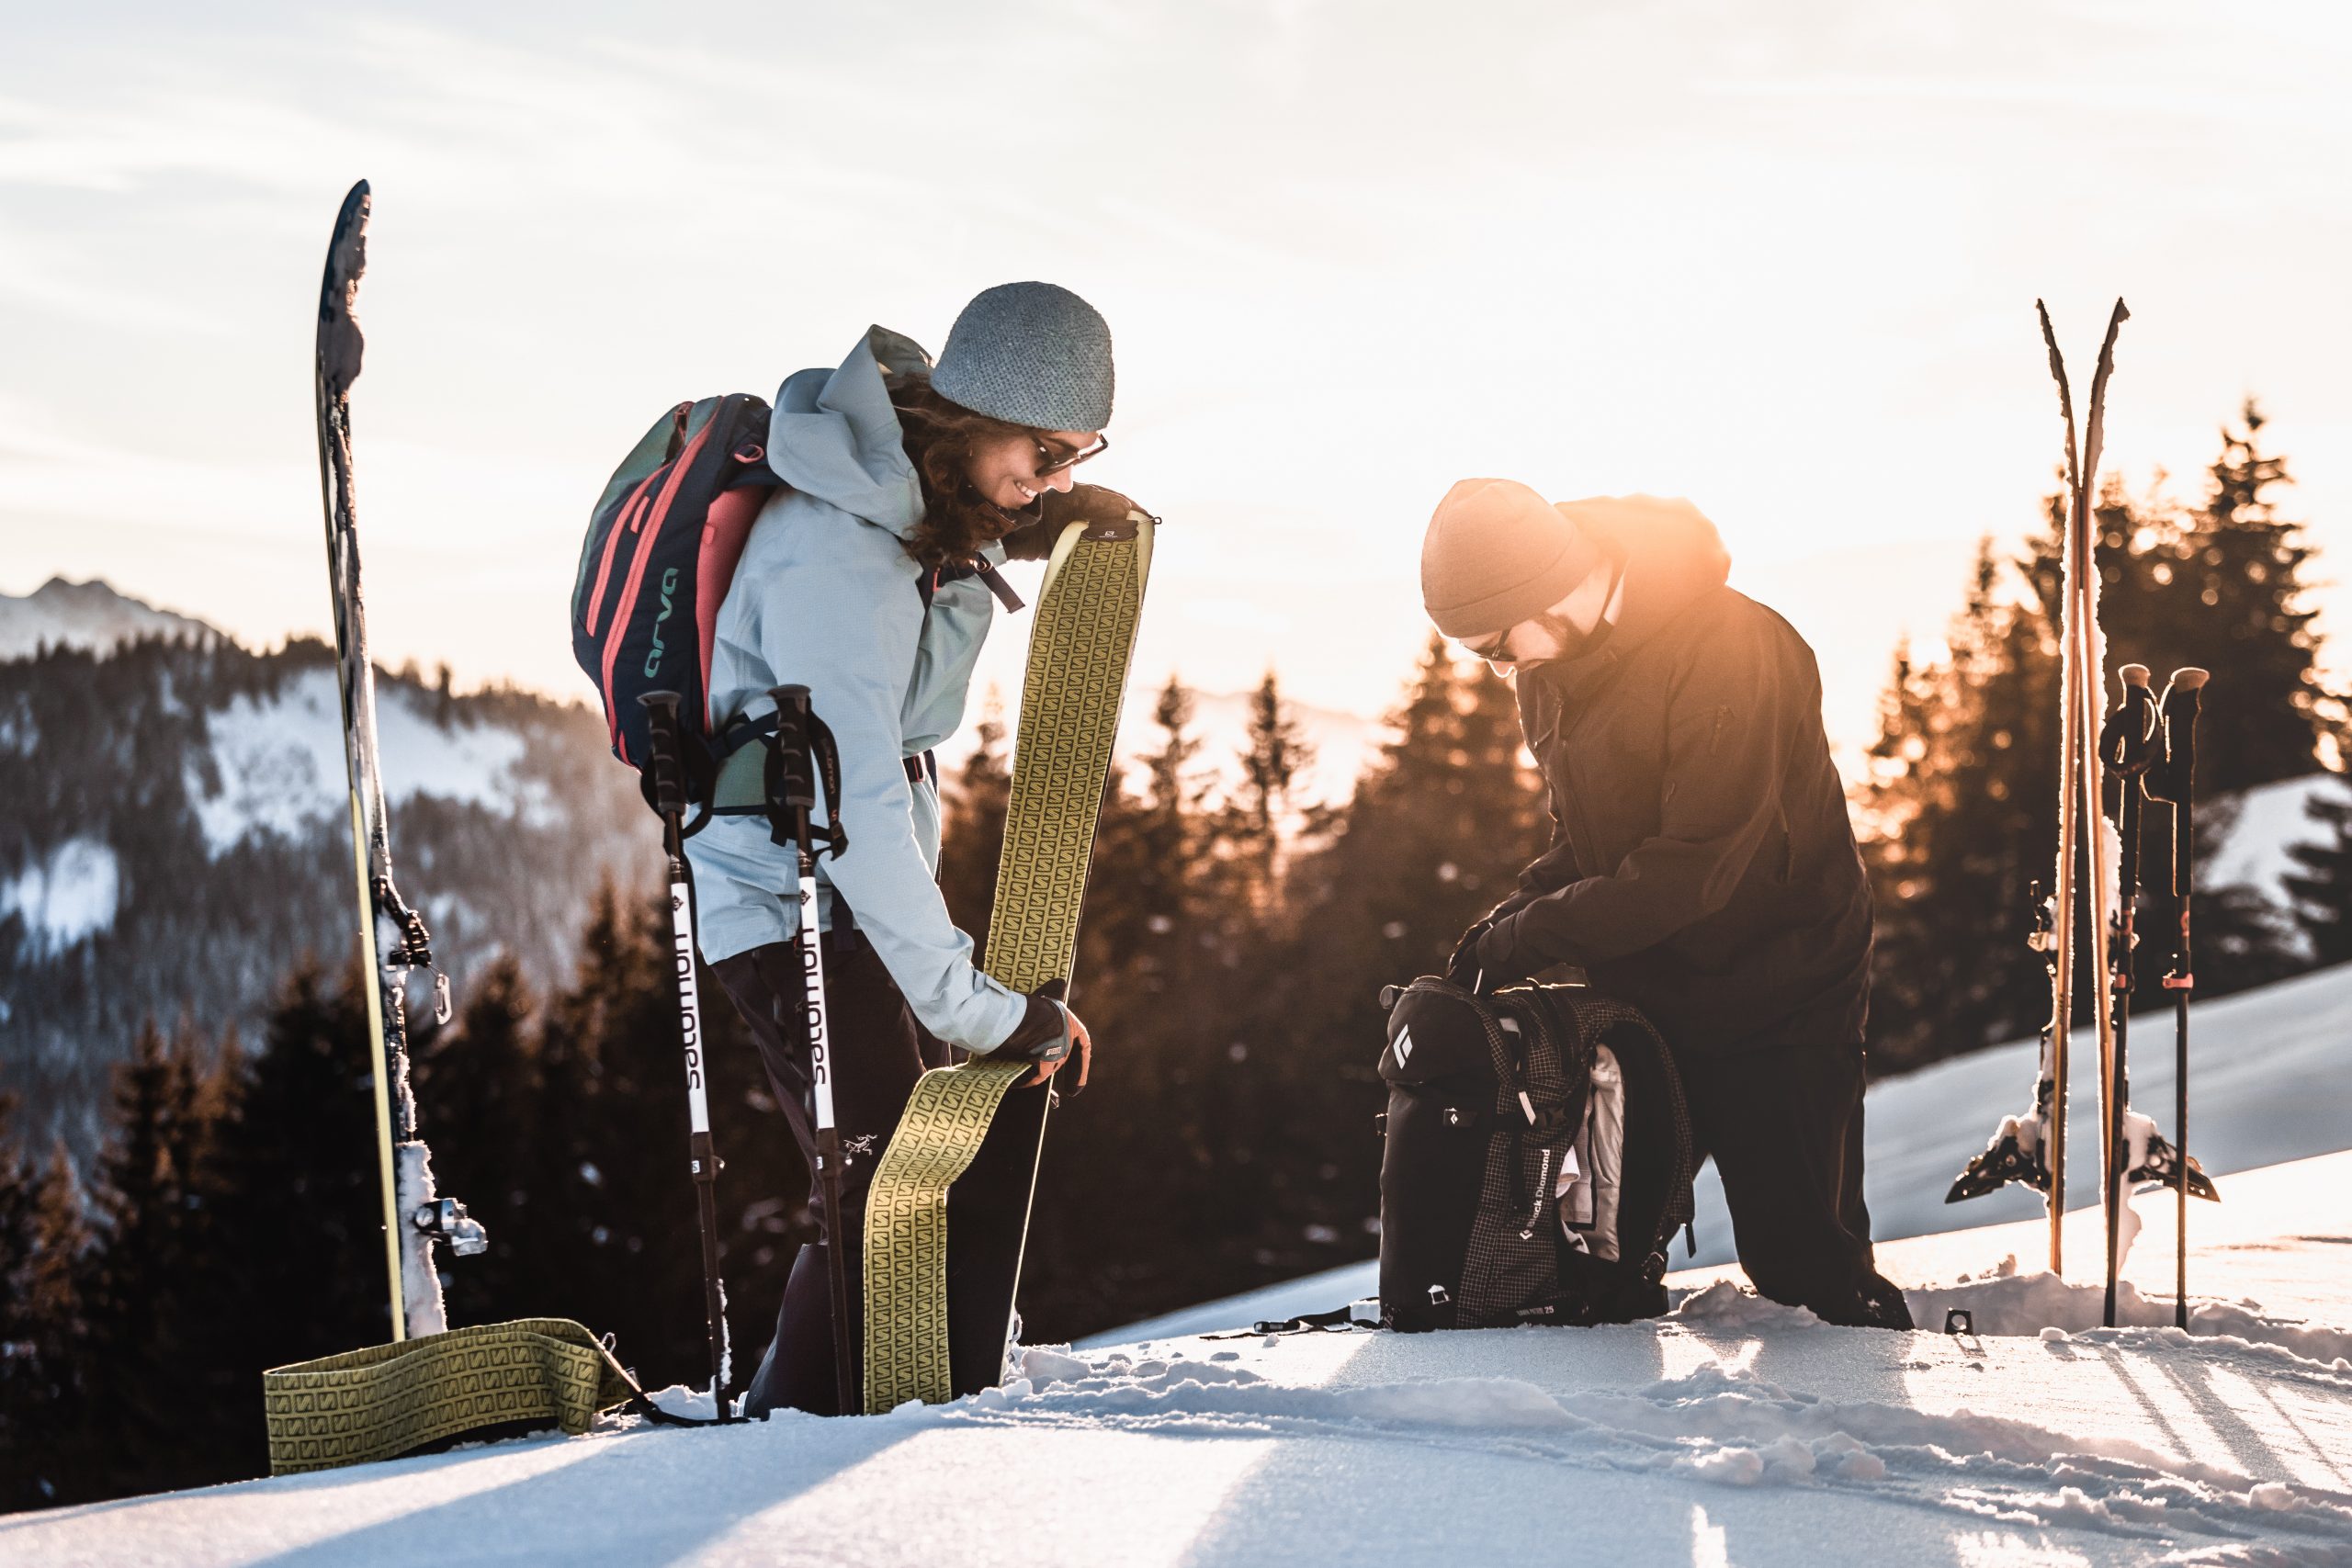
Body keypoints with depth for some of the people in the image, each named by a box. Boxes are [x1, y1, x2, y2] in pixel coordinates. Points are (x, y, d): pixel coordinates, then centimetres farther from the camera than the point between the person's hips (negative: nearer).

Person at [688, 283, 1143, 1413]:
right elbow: (854, 805, -31)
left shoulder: (929, 499, 0)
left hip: (867, 879, 10)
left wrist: (1048, 515, 5)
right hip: (791, 888, -10)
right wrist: (969, 1005, -32)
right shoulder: (836, 556, -28)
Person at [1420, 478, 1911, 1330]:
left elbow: (1697, 866, -28)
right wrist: (1517, 910, -5)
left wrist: (1535, 934, -23)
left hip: (1779, 1009, -7)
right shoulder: (1551, 662, 1)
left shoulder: (1730, 651, -25)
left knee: (1801, 1263, -5)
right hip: (1646, 999, 7)